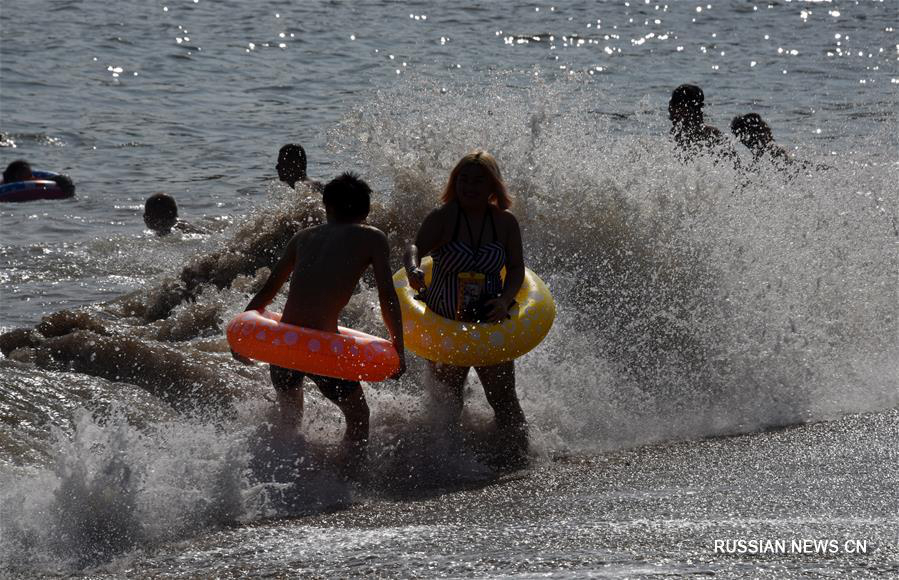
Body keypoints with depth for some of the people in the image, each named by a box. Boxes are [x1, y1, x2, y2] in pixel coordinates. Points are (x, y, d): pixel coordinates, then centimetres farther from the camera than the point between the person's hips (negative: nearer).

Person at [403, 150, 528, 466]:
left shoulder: (505, 222, 0)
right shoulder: (443, 217, -8)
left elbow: (517, 269, 4)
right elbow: (415, 246, -20)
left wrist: (505, 299, -16)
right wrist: (413, 268, -44)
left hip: (489, 322, 1)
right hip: (444, 324, -1)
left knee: (504, 400, 0)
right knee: (446, 404, 4)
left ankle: (518, 455, 11)